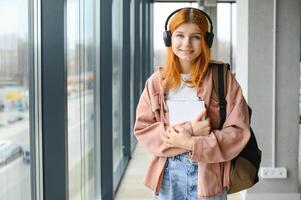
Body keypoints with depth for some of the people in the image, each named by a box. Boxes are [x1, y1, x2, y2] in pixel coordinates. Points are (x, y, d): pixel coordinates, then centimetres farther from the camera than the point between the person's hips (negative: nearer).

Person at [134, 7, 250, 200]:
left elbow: (238, 131, -7)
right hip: (167, 175, 2)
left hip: (209, 175, -2)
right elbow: (142, 128, -2)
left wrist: (192, 143, -17)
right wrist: (188, 130, -14)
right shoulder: (157, 82, 2)